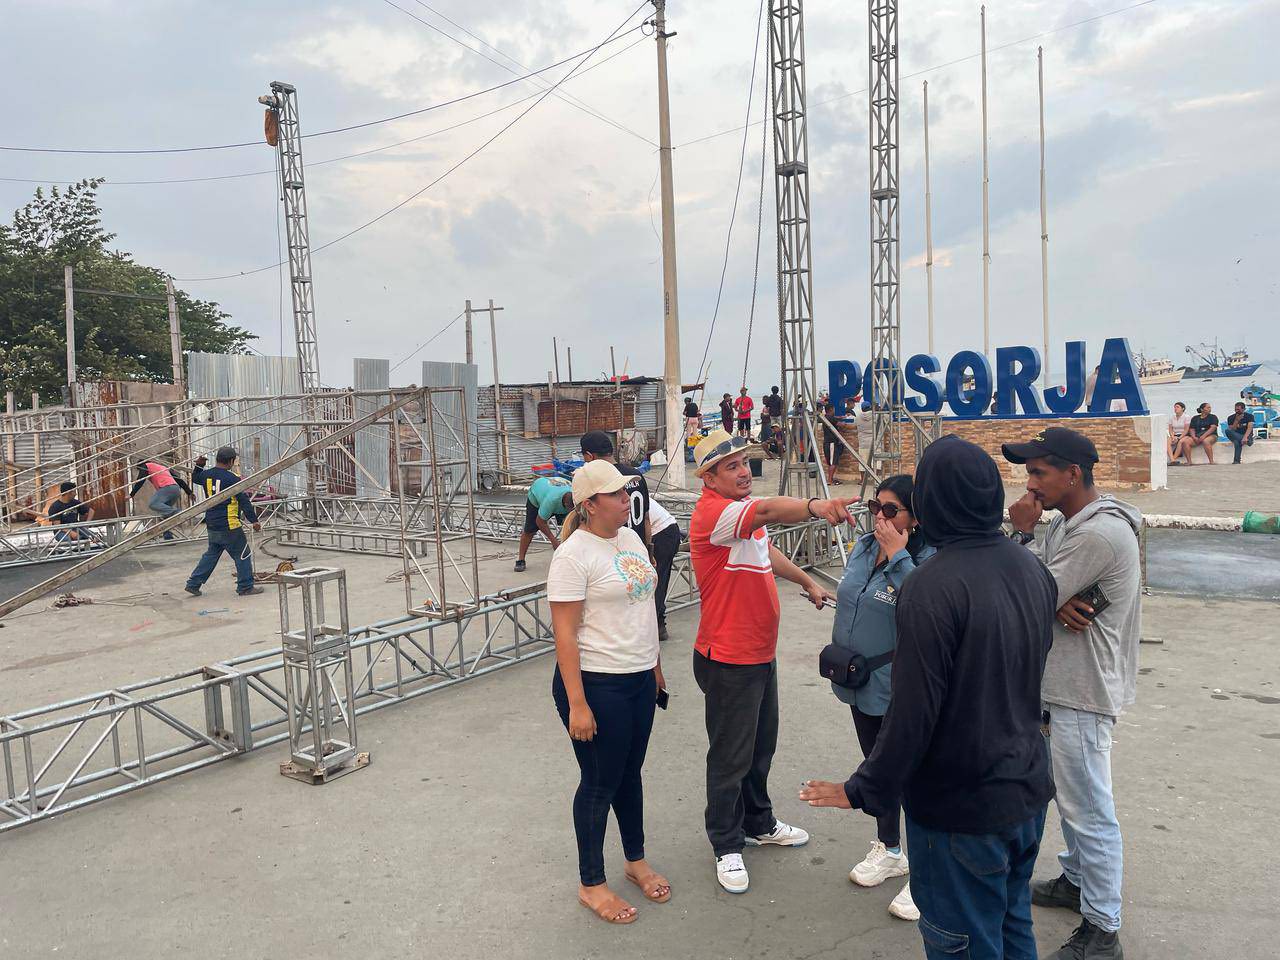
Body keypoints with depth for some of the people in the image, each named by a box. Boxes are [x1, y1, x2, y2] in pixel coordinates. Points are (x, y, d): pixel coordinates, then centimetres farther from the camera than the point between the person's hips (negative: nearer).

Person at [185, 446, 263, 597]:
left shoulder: (207, 475, 5)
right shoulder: (233, 478, -15)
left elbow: (195, 478, 30)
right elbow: (244, 501, -12)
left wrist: (199, 466, 30)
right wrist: (254, 520, -8)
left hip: (211, 526, 7)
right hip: (229, 526, -7)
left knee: (211, 554, 21)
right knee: (242, 555, 4)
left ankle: (193, 584, 20)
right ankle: (246, 587, 7)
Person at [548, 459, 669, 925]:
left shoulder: (630, 537, 6)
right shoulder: (573, 555, -19)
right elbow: (564, 634, -19)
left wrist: (655, 667, 18)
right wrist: (577, 705, -20)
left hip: (639, 679, 7)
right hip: (596, 684, -7)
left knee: (630, 772, 21)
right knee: (600, 782, 7)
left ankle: (636, 860, 40)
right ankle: (591, 884, 27)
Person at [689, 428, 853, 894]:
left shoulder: (744, 506, 7)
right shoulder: (712, 511, -23)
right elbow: (768, 511, -44)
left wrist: (806, 581, 30)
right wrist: (814, 506, -59)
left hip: (762, 652, 9)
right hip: (728, 660, -9)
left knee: (761, 747, 24)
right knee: (730, 757, 6)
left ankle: (759, 823, 43)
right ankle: (727, 846, 24)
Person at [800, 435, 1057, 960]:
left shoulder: (932, 587, -28)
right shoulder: (1033, 568, -2)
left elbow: (913, 711, -25)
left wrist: (863, 790, -12)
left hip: (961, 810, -7)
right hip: (1027, 794, 8)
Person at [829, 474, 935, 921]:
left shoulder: (928, 560, -19)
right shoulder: (862, 548, 3)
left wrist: (898, 555, -32)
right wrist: (837, 653, 18)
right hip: (862, 683, 8)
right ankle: (889, 851, 43)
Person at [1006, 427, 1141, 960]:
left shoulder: (1098, 534, -24)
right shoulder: (1067, 522, 9)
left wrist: (1024, 532, -15)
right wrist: (1058, 601, -16)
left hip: (1082, 692, -10)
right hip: (1061, 682, 10)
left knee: (1089, 811, 1)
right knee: (1069, 796, 24)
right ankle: (1076, 880, 42)